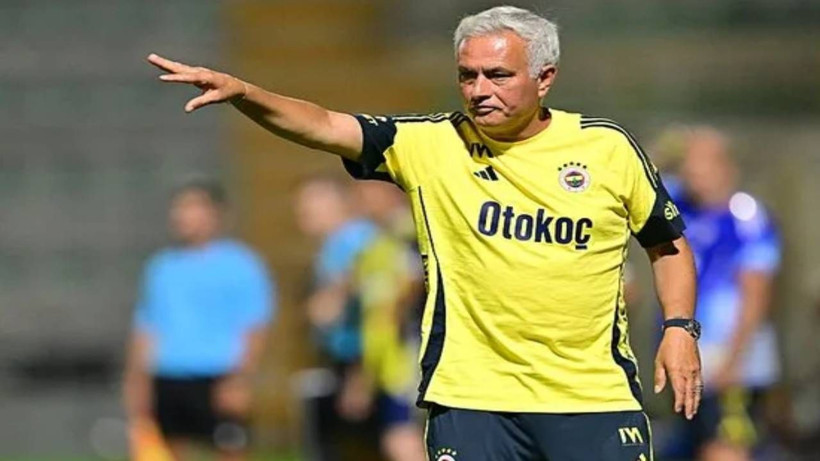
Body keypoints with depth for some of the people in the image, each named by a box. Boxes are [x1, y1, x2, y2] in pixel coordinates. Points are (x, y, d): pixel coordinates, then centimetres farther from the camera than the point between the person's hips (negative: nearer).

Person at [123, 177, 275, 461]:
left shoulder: (240, 265, -1)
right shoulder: (161, 267, 16)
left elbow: (255, 331, -5)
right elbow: (145, 329, 20)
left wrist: (240, 380, -15)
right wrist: (136, 381, 12)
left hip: (217, 382, -5)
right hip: (167, 381, 5)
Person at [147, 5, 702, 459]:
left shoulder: (607, 148, 2)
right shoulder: (431, 145, 0)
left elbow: (669, 242, 15)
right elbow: (323, 126, -10)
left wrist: (680, 328, 2)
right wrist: (240, 91, -25)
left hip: (595, 398, 0)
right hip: (470, 396, 0)